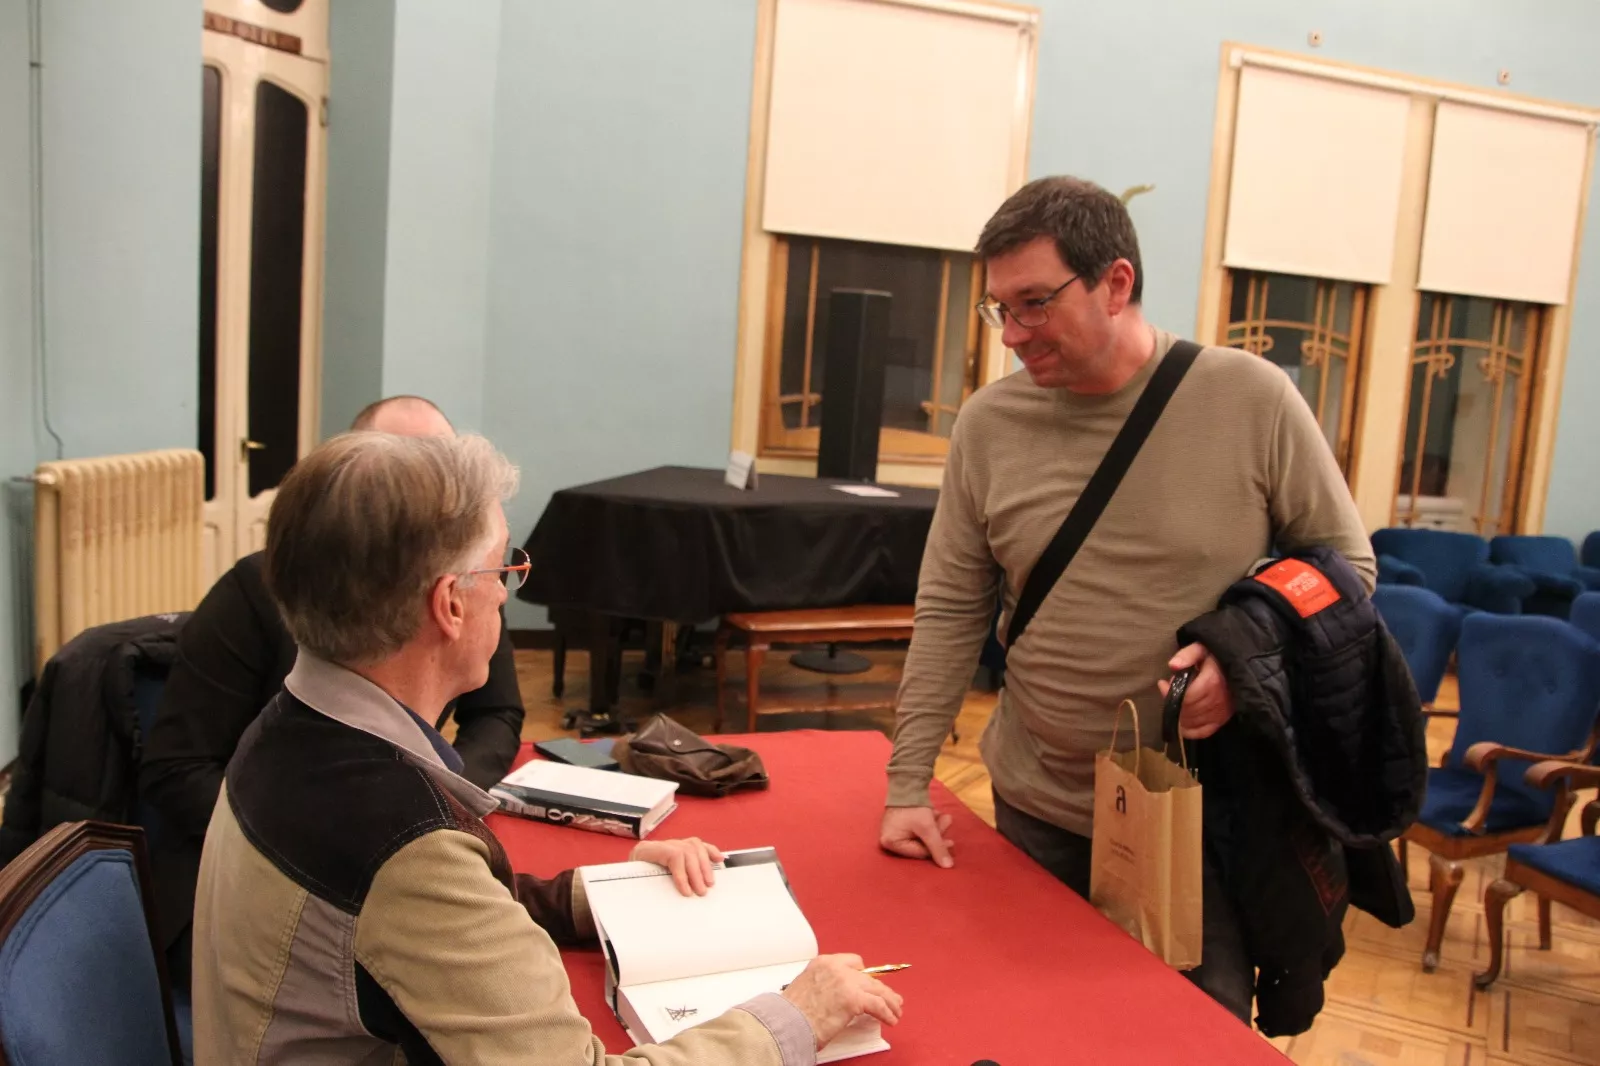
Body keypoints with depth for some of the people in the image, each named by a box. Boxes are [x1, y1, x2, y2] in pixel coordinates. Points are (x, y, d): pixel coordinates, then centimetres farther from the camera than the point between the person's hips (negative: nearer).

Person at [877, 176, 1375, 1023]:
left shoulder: (1251, 398, -10)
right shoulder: (988, 422, -3)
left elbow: (1344, 565, 0)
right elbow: (950, 611, -1)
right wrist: (907, 784, -4)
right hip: (1035, 814, 2)